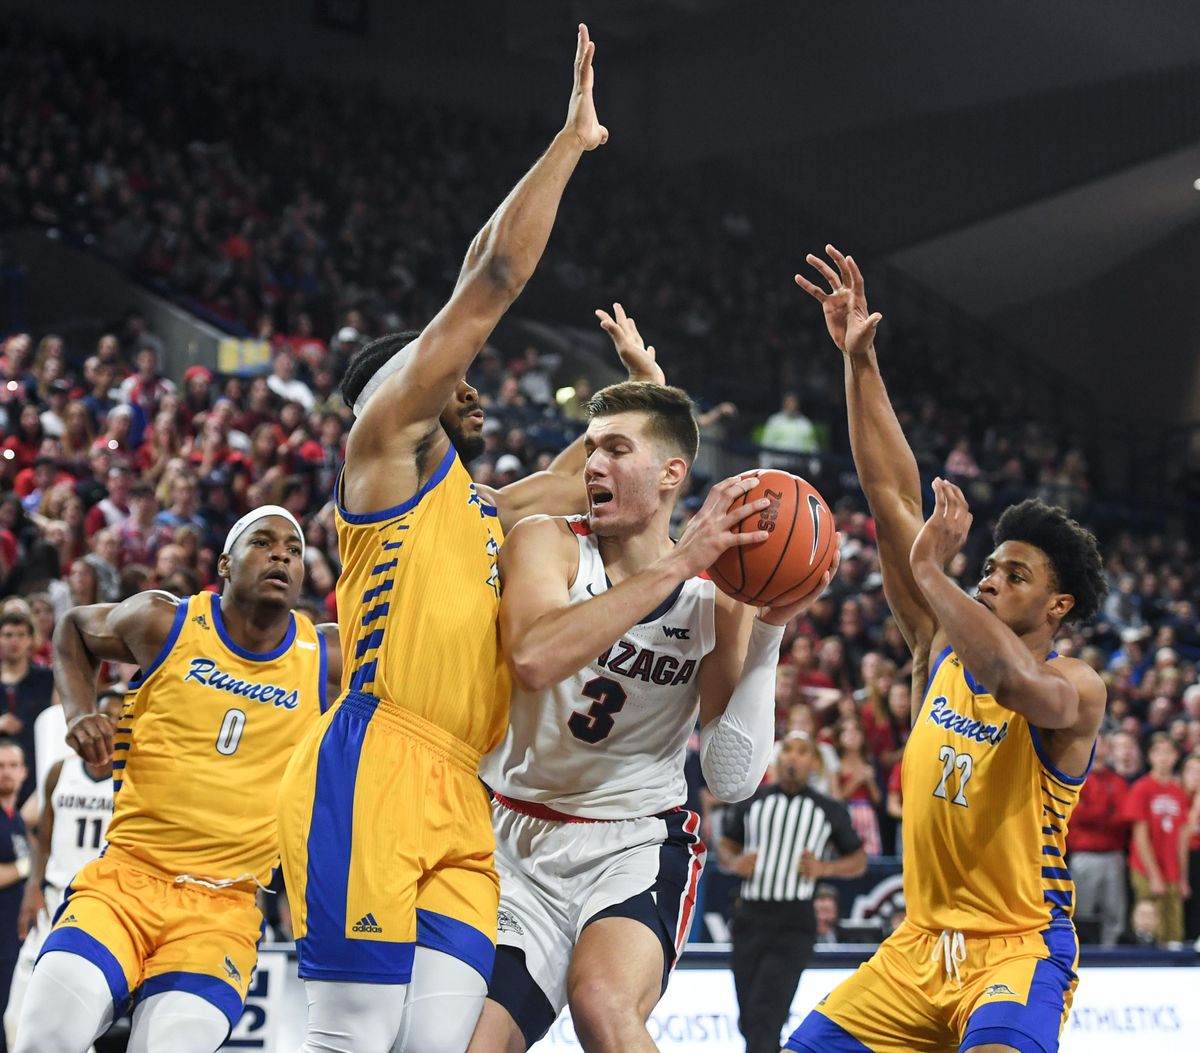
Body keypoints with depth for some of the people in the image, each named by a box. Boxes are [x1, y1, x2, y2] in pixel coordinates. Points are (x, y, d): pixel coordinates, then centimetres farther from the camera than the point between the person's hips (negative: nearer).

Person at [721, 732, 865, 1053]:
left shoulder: (829, 811, 7)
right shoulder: (752, 801, 12)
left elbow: (859, 860, 12)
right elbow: (728, 845, 20)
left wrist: (824, 868, -8)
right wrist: (735, 862, -4)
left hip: (794, 924, -3)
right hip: (749, 917, 3)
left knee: (765, 1015, -17)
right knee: (749, 1021, 8)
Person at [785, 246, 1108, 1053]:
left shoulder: (1076, 687, -10)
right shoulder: (942, 650, 6)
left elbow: (1019, 681, -37)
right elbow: (891, 496, 2)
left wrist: (934, 573, -32)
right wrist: (860, 360, -2)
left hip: (1019, 948, -7)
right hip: (920, 947, 7)